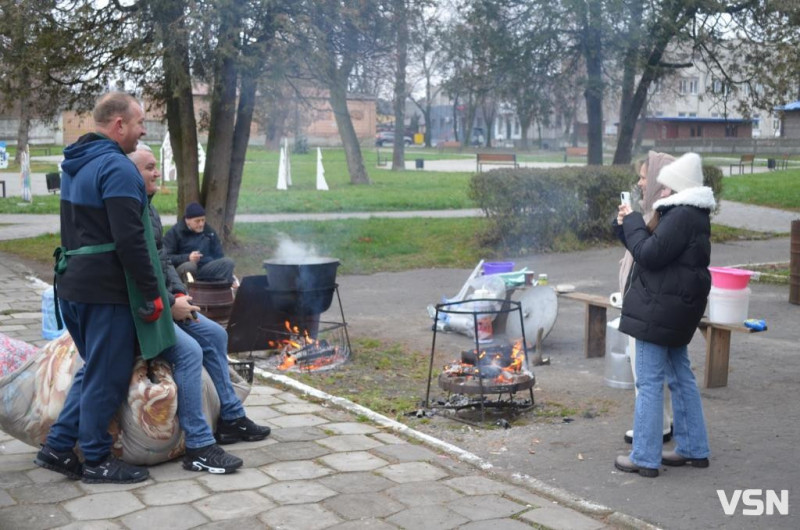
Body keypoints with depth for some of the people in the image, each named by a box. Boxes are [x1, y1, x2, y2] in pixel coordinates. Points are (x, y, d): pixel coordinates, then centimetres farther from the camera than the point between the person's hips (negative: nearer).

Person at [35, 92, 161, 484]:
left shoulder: (75, 165, 15)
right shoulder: (117, 168, -16)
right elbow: (129, 240, -22)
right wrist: (152, 293, -18)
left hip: (74, 285, 9)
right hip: (107, 291, -9)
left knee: (94, 369, 20)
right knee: (107, 377, 2)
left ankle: (57, 447, 21)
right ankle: (96, 460, 12)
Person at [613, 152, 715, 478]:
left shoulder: (682, 216, -18)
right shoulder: (689, 215, 16)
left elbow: (649, 254, -22)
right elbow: (655, 249, 19)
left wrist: (632, 221, -9)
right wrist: (628, 225, 6)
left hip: (659, 311, -11)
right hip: (675, 309, 11)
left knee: (649, 383, -6)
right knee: (681, 377, 16)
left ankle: (644, 458, 0)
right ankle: (693, 449, 26)